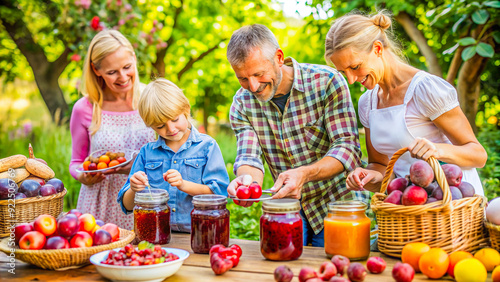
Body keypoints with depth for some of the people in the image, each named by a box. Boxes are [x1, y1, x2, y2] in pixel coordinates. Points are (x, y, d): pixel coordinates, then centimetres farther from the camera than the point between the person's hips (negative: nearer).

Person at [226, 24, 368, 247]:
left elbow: (347, 148, -22)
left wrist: (304, 174, -39)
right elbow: (249, 157, -11)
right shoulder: (242, 103, -4)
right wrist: (248, 178, -36)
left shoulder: (327, 81, -17)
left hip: (337, 207, -3)